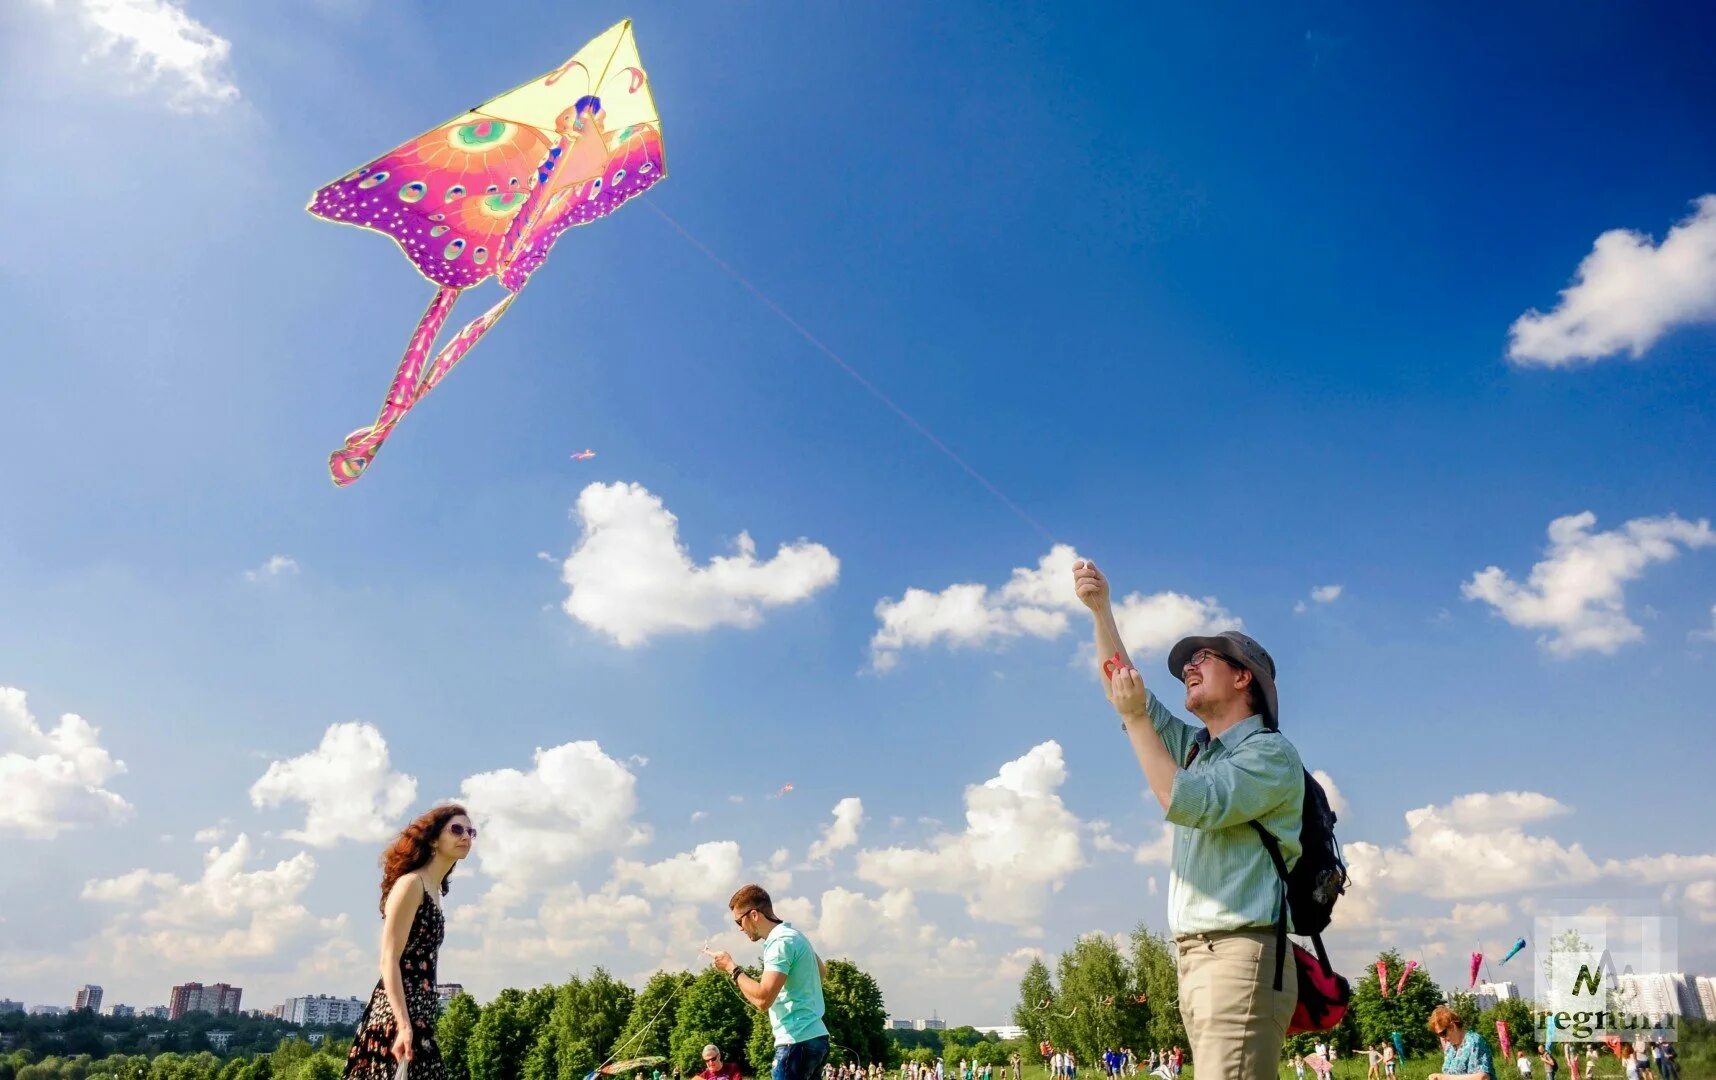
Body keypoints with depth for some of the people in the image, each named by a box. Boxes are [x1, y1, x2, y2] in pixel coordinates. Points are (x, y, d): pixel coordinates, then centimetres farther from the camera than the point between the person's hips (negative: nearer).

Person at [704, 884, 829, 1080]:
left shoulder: (780, 942, -15)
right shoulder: (795, 936, 16)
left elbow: (762, 999, -24)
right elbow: (822, 972, 33)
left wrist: (732, 968, -12)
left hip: (797, 1042, -10)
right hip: (815, 1036, 10)